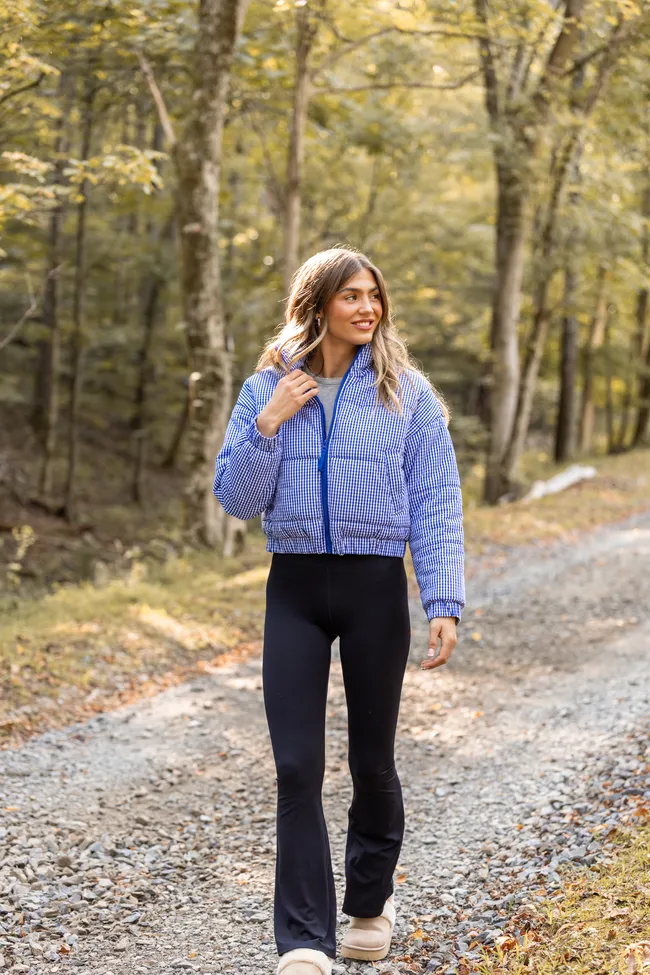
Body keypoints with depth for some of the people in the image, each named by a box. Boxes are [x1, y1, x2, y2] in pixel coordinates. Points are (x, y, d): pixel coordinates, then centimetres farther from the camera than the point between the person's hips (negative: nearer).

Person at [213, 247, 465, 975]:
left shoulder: (406, 393, 0)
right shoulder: (267, 390, 4)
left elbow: (437, 504, -2)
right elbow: (236, 499, 4)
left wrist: (444, 604, -10)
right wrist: (267, 427, -11)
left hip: (375, 586, -1)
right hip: (294, 587, 1)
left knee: (371, 758, 11)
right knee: (297, 766, -5)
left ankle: (371, 902, 35)